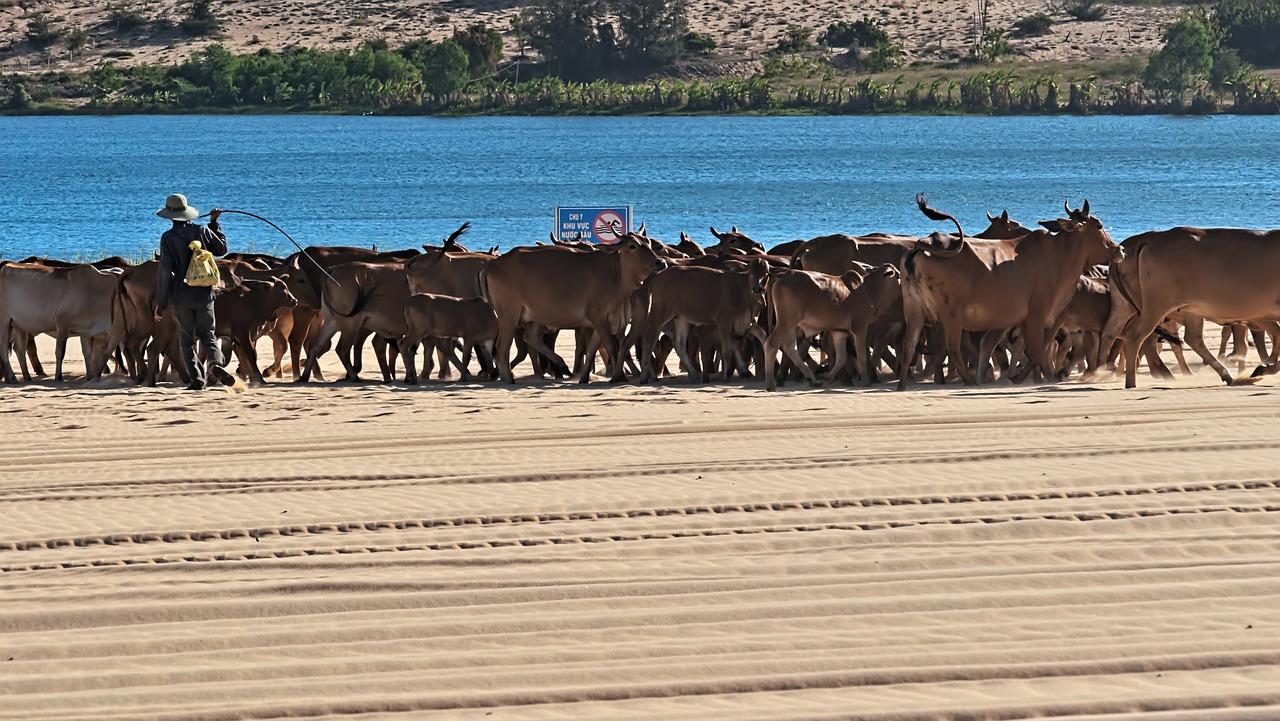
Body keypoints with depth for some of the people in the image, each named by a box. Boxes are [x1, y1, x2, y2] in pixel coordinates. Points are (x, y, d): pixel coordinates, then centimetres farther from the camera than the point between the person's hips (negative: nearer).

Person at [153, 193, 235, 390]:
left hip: (181, 296, -2)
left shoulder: (168, 238, -8)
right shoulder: (202, 231, 1)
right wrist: (214, 224, 26)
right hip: (204, 293, 2)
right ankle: (216, 362, -16)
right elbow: (222, 249, 17)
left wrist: (160, 303, -7)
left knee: (186, 339, 9)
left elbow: (165, 270, -12)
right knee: (207, 333, 12)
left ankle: (197, 378, 0)